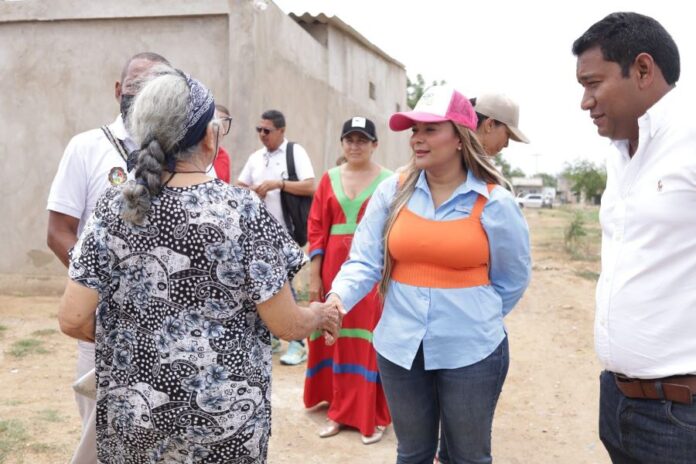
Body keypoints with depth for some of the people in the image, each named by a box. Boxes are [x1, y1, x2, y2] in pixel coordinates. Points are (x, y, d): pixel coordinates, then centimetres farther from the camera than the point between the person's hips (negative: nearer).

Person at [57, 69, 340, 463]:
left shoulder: (115, 209, -7)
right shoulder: (243, 211, -15)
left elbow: (73, 320, -7)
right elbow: (285, 325, -13)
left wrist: (130, 335, 11)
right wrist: (320, 315, 8)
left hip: (132, 415, 3)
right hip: (224, 414, -2)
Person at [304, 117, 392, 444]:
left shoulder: (388, 181, -3)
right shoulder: (329, 179, 6)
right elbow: (316, 229, 6)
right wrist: (314, 275, 2)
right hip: (334, 267, 3)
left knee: (370, 339, 2)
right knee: (337, 338, 10)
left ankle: (373, 417, 16)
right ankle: (340, 411, 24)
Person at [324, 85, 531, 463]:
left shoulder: (494, 202, -8)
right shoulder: (392, 192, -3)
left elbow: (513, 279, 3)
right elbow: (364, 262, -7)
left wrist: (478, 319, 8)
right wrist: (338, 297, -25)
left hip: (471, 353, -2)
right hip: (399, 349, 2)